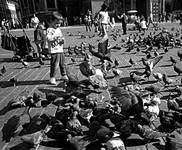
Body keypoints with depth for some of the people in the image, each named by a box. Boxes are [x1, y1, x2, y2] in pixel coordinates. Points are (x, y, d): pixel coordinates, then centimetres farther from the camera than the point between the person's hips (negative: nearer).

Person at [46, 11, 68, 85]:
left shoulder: (59, 29, 15)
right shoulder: (50, 29, -10)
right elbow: (48, 38, -25)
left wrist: (62, 40, 2)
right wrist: (56, 36, -33)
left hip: (61, 49, 8)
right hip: (54, 51, -8)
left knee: (63, 64, 17)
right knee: (54, 65, -4)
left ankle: (64, 75, 33)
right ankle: (52, 78, 8)